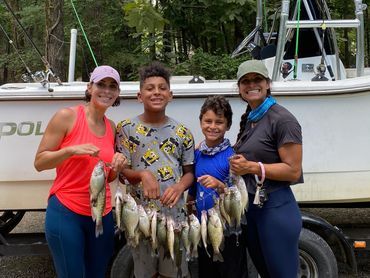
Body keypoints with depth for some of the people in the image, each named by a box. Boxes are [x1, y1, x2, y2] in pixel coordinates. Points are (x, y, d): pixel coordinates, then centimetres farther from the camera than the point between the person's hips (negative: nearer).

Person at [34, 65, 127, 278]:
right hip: (66, 212, -5)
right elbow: (39, 162, -6)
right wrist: (71, 150, -21)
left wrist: (117, 167, -5)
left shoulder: (112, 127, 9)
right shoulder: (66, 116, -8)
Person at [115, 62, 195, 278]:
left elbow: (189, 172, 8)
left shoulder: (182, 132, 3)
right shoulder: (126, 128, -2)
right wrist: (142, 174, -23)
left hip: (174, 216, 2)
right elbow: (120, 171, -3)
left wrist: (180, 187, -13)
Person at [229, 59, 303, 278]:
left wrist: (252, 167, -23)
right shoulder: (248, 119, 12)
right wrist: (239, 162, 6)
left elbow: (293, 171, -17)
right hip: (251, 205, 8)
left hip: (276, 208, -8)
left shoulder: (282, 119, -14)